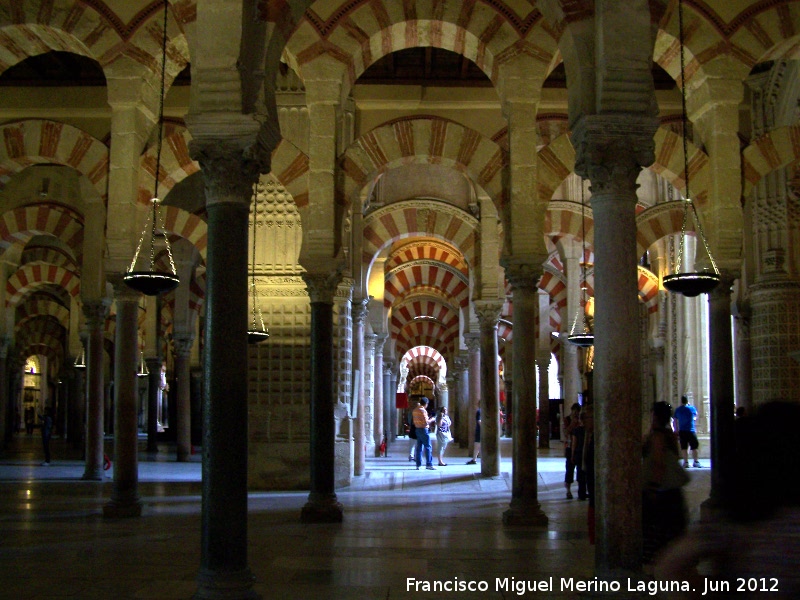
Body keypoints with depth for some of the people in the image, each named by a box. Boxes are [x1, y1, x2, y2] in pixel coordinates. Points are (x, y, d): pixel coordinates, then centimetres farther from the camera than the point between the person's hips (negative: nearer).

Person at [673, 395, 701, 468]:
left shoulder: (677, 410, 4)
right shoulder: (692, 408, -2)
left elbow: (675, 421, 5)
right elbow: (695, 418, 17)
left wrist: (677, 431, 11)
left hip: (682, 431, 2)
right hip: (691, 431, -2)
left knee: (684, 447, 4)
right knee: (694, 447, 4)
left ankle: (686, 462, 1)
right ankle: (696, 462, 4)